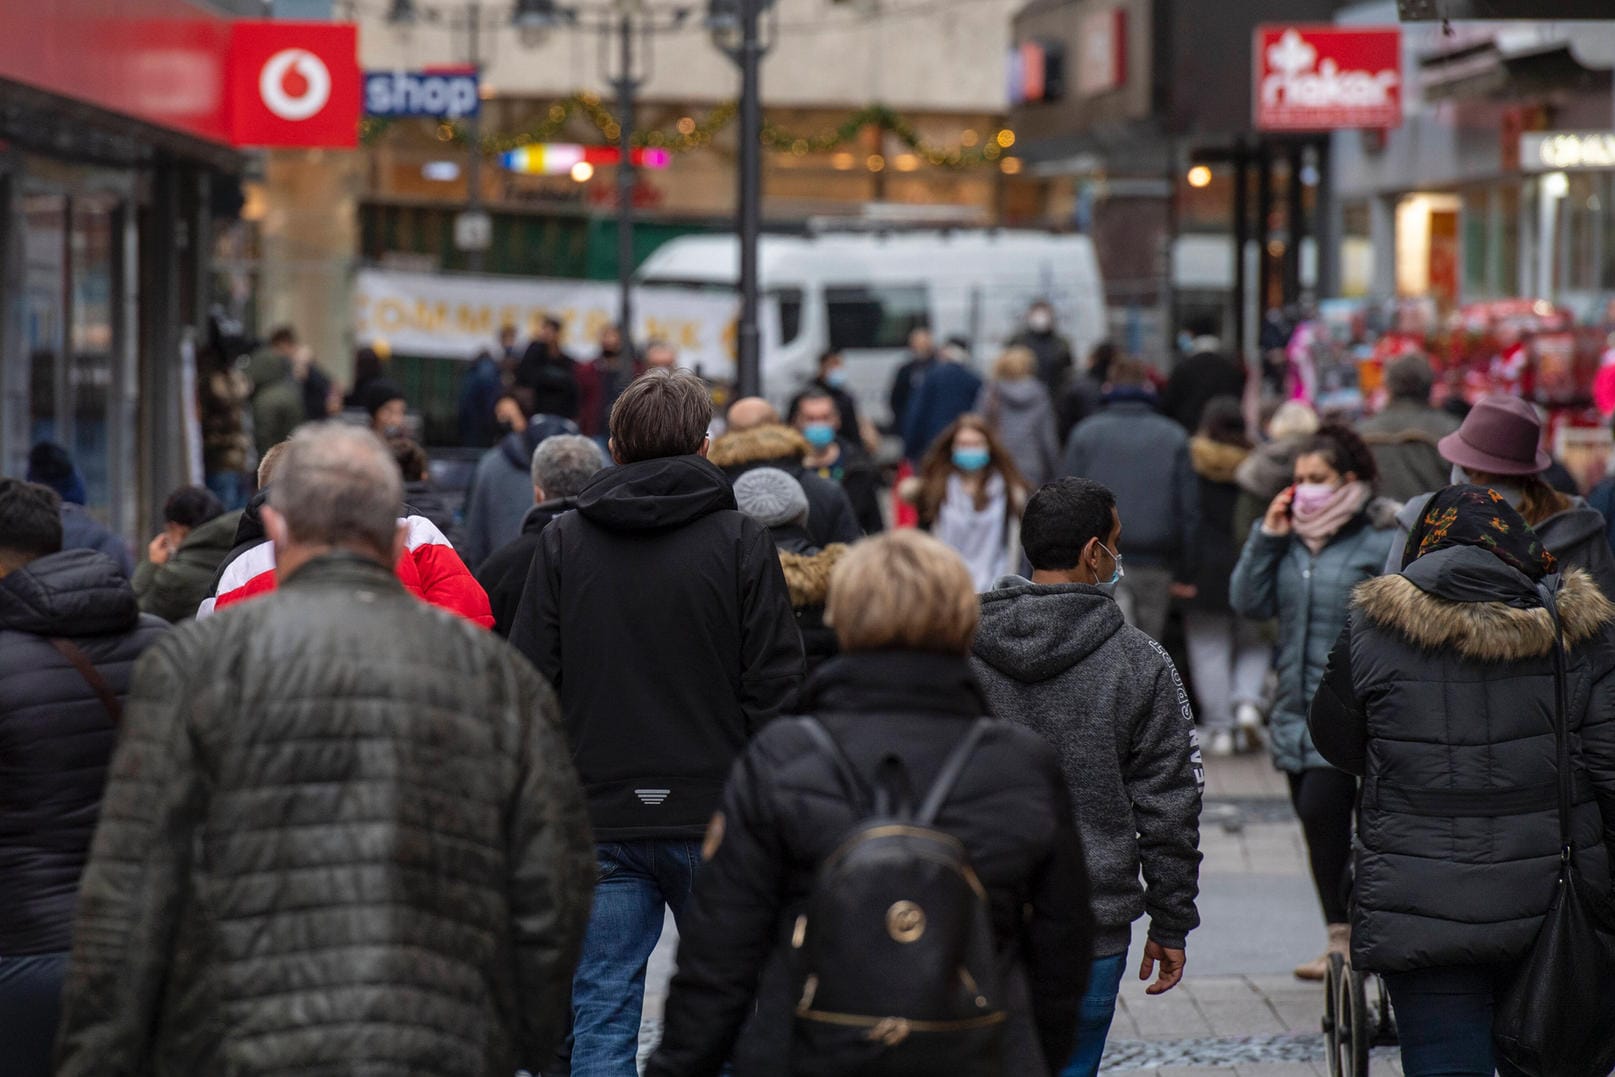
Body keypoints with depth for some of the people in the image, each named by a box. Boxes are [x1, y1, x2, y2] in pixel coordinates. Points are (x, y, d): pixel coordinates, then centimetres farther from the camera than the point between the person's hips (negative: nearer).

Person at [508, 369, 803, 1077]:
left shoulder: (561, 543, 3)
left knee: (601, 1014, 4)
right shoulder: (740, 541, -2)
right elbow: (776, 688, -5)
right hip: (714, 812, -1)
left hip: (598, 823, 1)